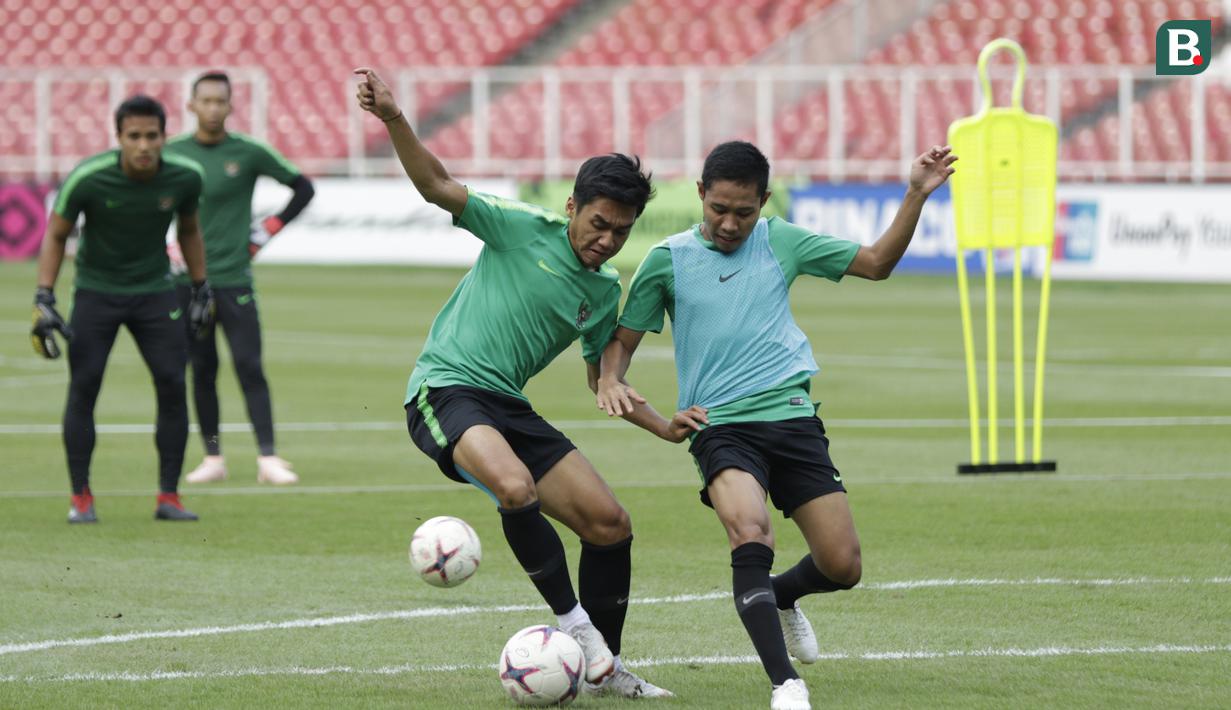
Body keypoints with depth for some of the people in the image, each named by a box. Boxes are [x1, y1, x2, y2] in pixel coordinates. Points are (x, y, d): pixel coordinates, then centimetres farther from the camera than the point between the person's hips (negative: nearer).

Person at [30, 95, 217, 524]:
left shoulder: (185, 178, -11)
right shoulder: (88, 179, -20)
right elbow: (56, 235, -6)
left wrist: (201, 290, 13)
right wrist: (44, 300, -12)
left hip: (155, 291, 2)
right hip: (96, 291, -2)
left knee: (173, 386, -7)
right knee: (83, 388, -10)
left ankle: (169, 496, 2)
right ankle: (81, 498, 1)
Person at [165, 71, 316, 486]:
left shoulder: (249, 153, -3)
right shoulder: (173, 153, 4)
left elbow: (303, 188, 7)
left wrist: (268, 230, 1)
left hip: (234, 279, -2)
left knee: (250, 369, -8)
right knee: (202, 370, 5)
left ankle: (268, 459, -9)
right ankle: (213, 458, 11)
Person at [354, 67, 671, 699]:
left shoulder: (604, 292, 13)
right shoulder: (524, 230, -4)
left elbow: (603, 380, 24)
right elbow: (439, 188, -10)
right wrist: (394, 120, -24)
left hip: (509, 408, 7)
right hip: (445, 389, -7)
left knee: (610, 524, -1)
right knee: (516, 487, -36)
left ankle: (604, 667, 16)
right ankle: (573, 623, -21)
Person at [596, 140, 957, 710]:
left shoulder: (780, 241, 9)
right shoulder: (668, 260, 4)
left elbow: (876, 263, 15)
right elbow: (620, 343, 11)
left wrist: (916, 195, 4)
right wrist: (611, 381, -10)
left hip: (793, 419, 3)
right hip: (720, 427, -3)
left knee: (842, 567, -3)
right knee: (750, 534, -32)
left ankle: (778, 597, 35)